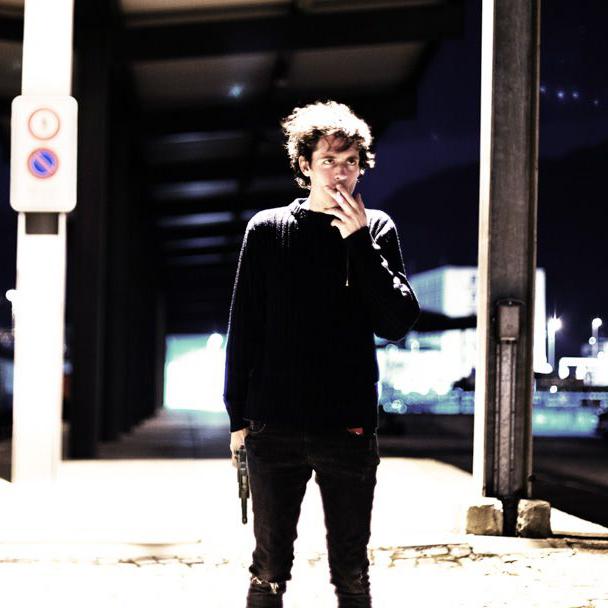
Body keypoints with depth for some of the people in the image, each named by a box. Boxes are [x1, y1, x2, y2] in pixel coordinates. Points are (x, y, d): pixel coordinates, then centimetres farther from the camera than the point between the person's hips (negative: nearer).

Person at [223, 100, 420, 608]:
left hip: (349, 430, 0)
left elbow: (398, 322, -4)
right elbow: (243, 330, 6)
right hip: (274, 427, 0)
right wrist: (238, 416, 2)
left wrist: (360, 241, -10)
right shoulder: (267, 229, 4)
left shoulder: (376, 229, 5)